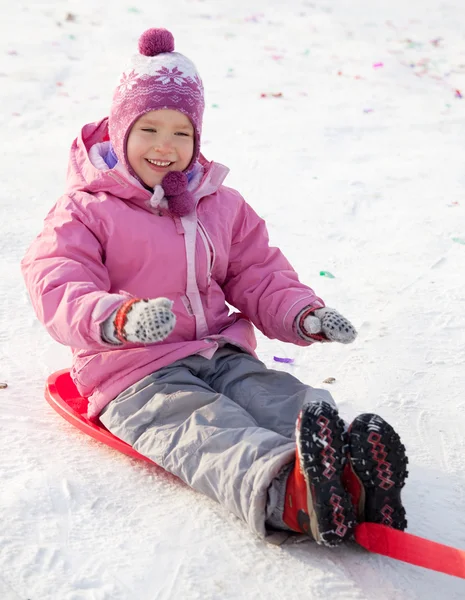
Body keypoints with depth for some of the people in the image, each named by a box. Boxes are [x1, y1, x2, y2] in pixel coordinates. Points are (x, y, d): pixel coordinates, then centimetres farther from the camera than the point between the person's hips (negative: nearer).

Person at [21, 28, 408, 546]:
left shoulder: (222, 206, 18)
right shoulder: (84, 211, 0)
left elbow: (259, 276, 19)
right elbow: (58, 292, -14)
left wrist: (304, 315, -5)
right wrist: (121, 319, -37)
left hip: (219, 354, 6)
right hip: (134, 375, -5)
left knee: (283, 399, -27)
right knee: (208, 429, -35)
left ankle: (350, 474, -55)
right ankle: (281, 491, -67)